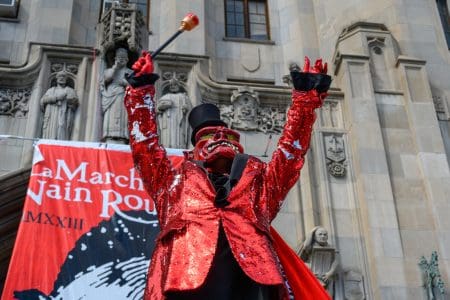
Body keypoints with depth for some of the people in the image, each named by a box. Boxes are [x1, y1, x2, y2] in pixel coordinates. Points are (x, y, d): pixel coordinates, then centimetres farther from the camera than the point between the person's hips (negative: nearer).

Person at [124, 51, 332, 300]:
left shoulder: (259, 184, 34)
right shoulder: (177, 183, 32)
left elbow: (291, 148, 33)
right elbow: (145, 145, 30)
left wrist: (306, 97, 32)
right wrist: (141, 89, 30)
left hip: (251, 278, 1)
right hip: (186, 280, -1)